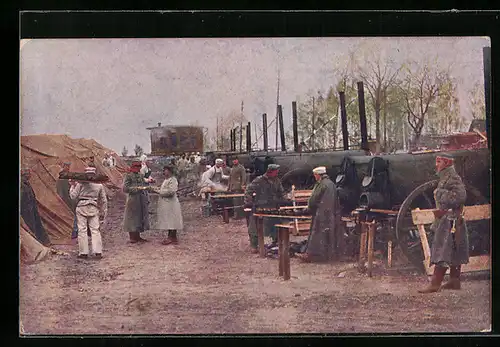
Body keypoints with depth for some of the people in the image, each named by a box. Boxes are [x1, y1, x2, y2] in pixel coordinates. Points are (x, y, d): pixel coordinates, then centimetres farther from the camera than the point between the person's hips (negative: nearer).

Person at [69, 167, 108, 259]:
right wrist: (103, 213, 19)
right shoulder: (99, 185, 8)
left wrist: (72, 186, 14)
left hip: (82, 207, -2)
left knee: (82, 230, 3)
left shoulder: (81, 183, -3)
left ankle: (83, 252, 4)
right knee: (95, 230, 4)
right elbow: (104, 200, 12)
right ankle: (98, 252, -1)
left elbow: (73, 196, 0)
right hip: (94, 208, 2)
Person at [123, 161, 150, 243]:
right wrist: (137, 188, -21)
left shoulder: (140, 175, 10)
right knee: (132, 217, 0)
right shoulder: (129, 176, -10)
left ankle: (137, 236, 20)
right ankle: (132, 237, 8)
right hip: (133, 199, -7)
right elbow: (125, 188, -17)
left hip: (141, 199, 7)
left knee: (140, 217, 10)